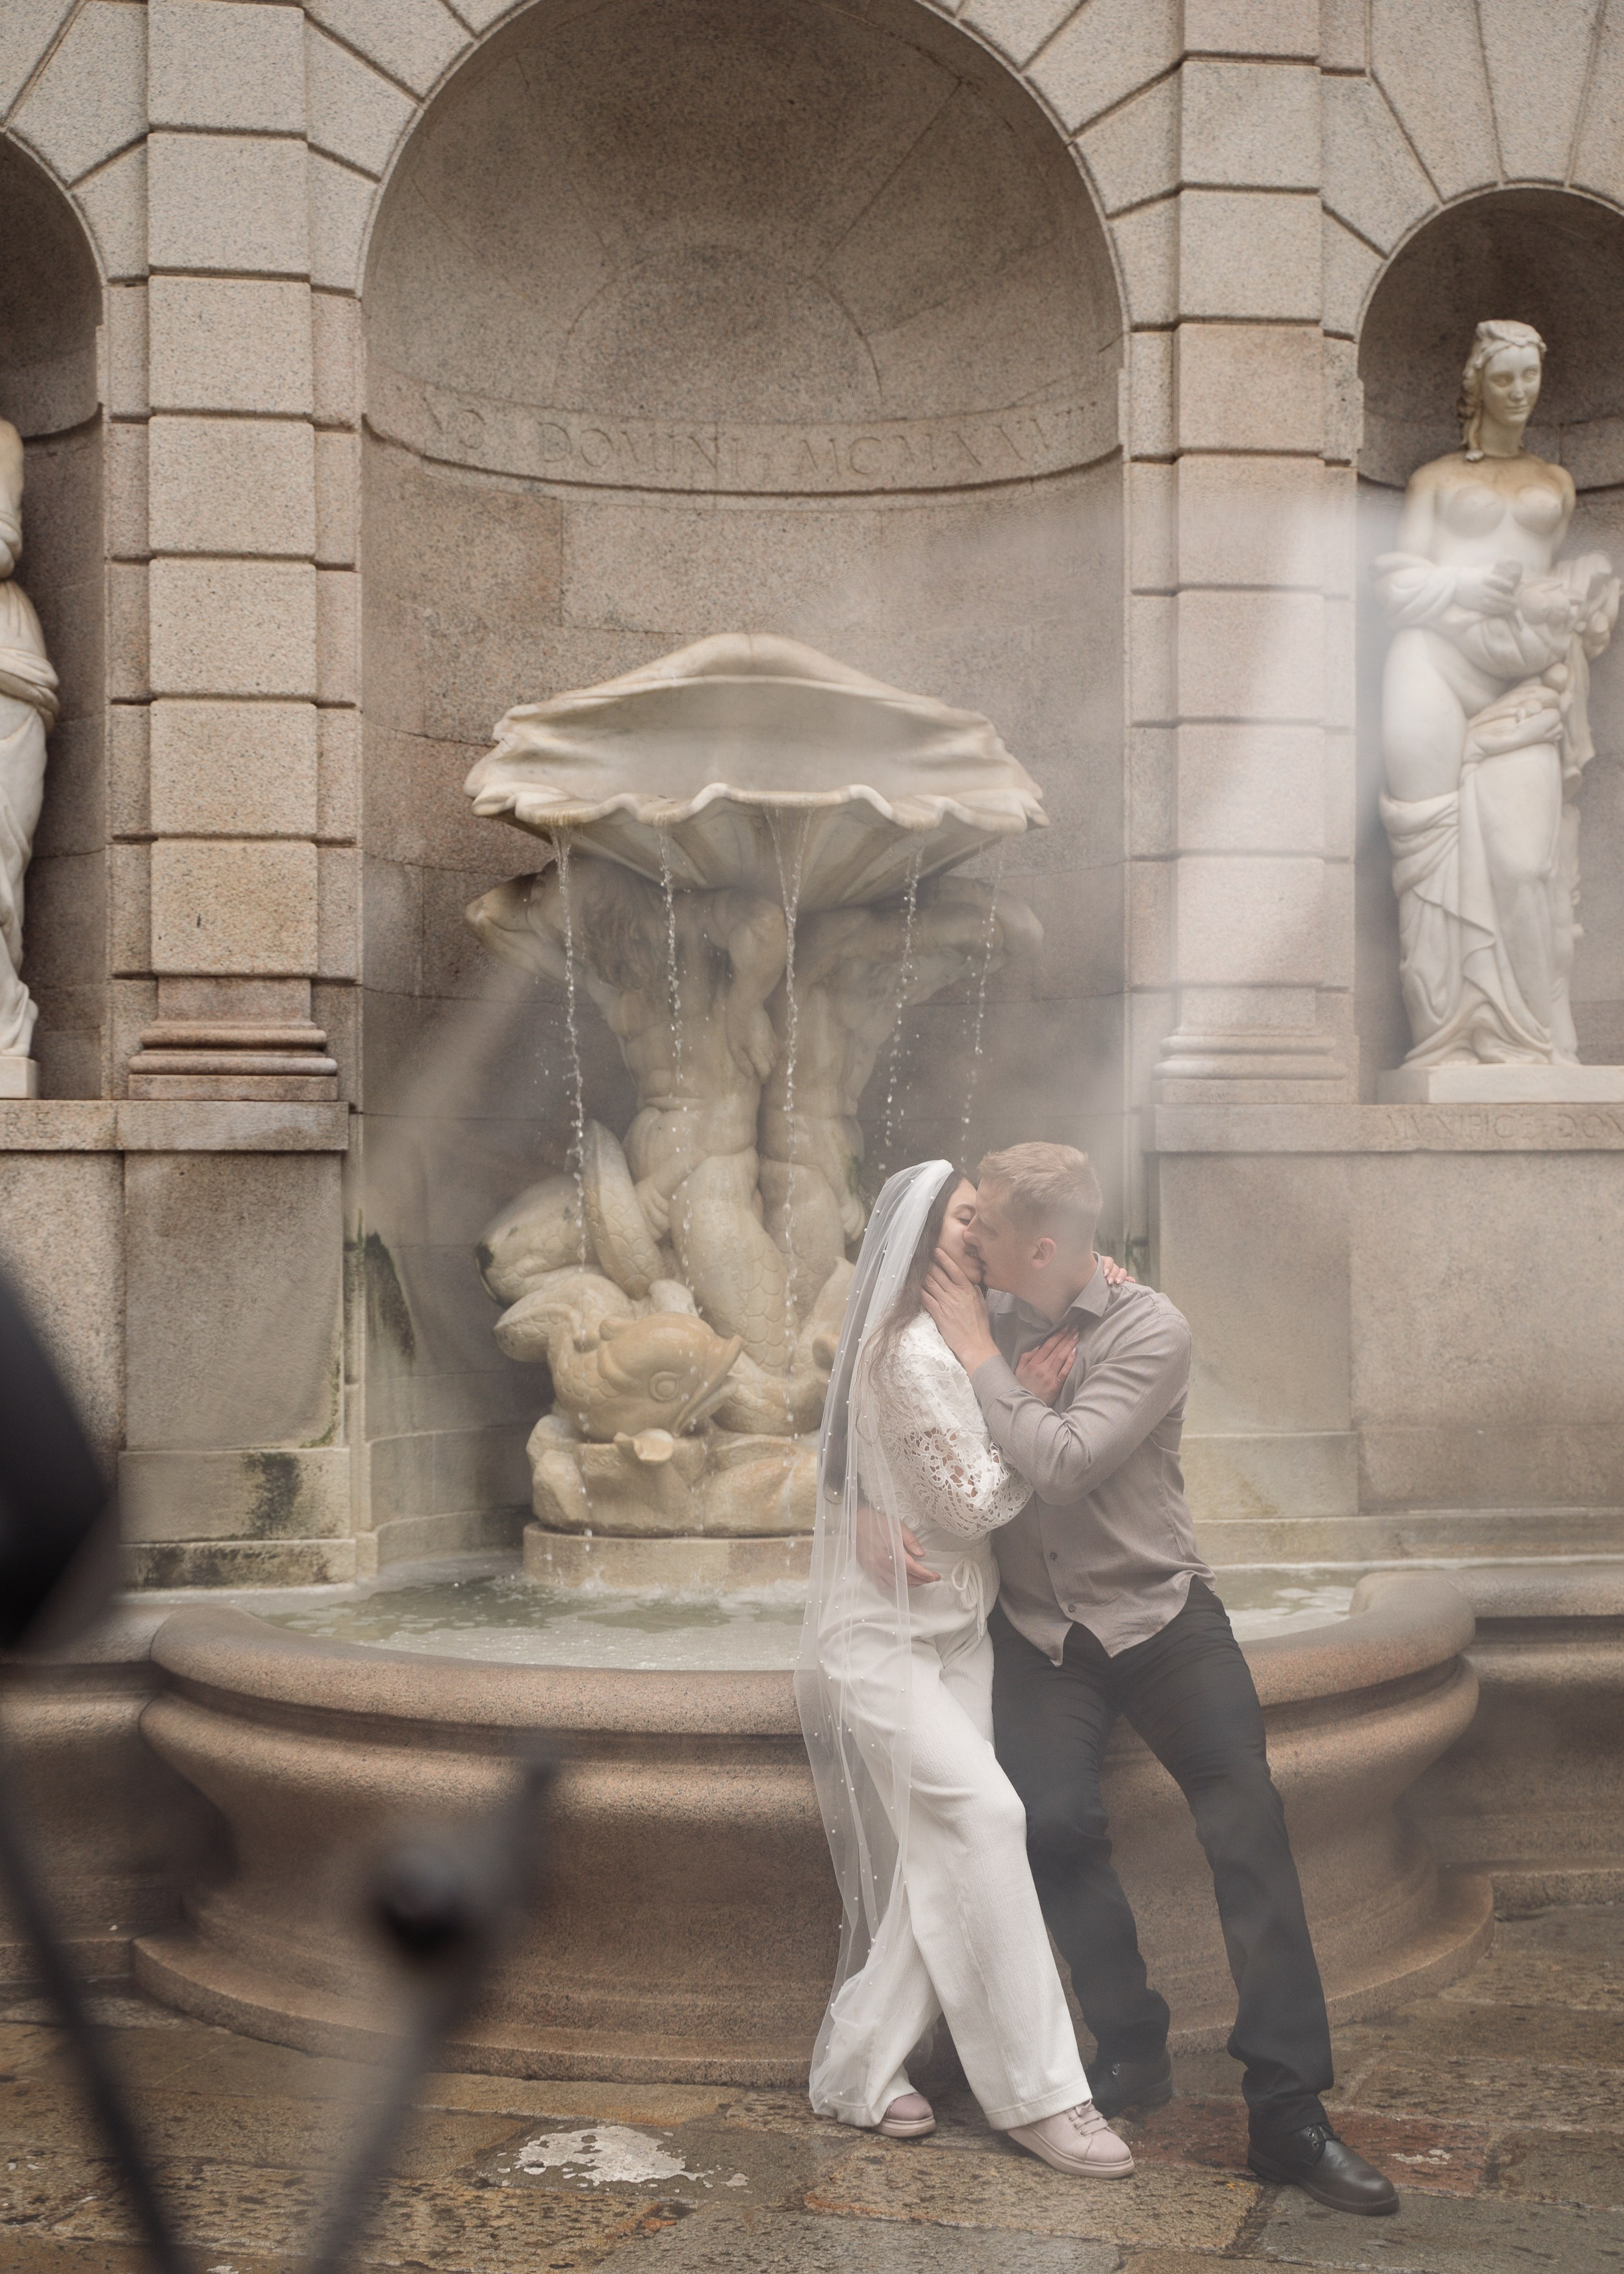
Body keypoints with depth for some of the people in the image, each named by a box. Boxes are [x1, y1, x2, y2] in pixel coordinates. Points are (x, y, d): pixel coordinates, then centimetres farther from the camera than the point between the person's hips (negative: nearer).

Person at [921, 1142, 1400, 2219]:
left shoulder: (1149, 1330, -14)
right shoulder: (991, 1320, -1)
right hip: (1040, 1631, 3)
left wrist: (982, 1358, -19)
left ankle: (1289, 2112, -6)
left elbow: (1063, 1464, -25)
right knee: (1055, 1826, -9)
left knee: (1249, 1825, -9)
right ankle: (1134, 2051, 13)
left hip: (1161, 1614, -3)